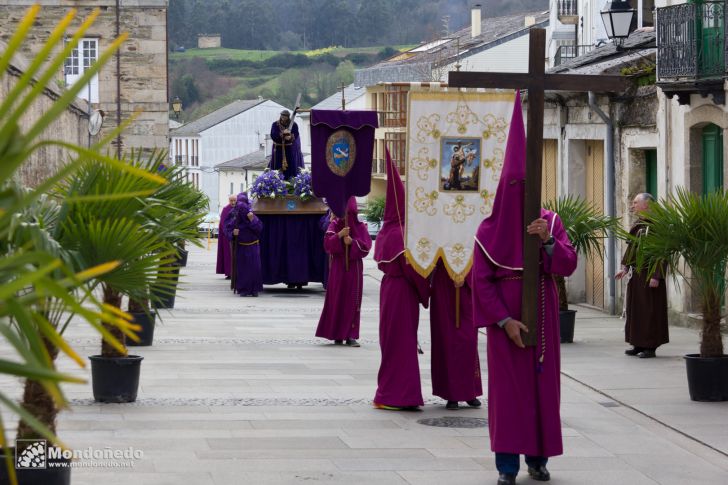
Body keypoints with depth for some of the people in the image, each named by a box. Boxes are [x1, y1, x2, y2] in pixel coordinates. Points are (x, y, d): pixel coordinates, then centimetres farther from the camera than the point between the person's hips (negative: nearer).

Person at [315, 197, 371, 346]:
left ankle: (350, 335, -2)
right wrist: (339, 235, -23)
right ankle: (337, 334, 8)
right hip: (338, 267, 0)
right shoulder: (335, 224, 2)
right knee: (337, 300, 1)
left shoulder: (360, 227, 2)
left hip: (354, 268, 0)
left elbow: (366, 247, -4)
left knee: (352, 301, -2)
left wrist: (352, 242, -19)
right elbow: (327, 243, -8)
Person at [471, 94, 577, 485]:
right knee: (507, 384, -4)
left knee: (543, 383, 4)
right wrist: (505, 320, -15)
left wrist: (548, 241, -23)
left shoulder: (549, 222, 4)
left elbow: (568, 266, -5)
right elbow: (480, 281, -6)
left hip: (541, 313, 3)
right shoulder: (490, 229, -4)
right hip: (505, 313, -3)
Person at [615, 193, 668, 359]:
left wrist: (656, 276, -22)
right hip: (635, 274, 9)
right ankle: (639, 345, 19)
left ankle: (651, 346, 3)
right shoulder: (637, 224, 11)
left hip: (648, 275, -9)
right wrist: (625, 268, 11)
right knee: (635, 309, 12)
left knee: (650, 310, -3)